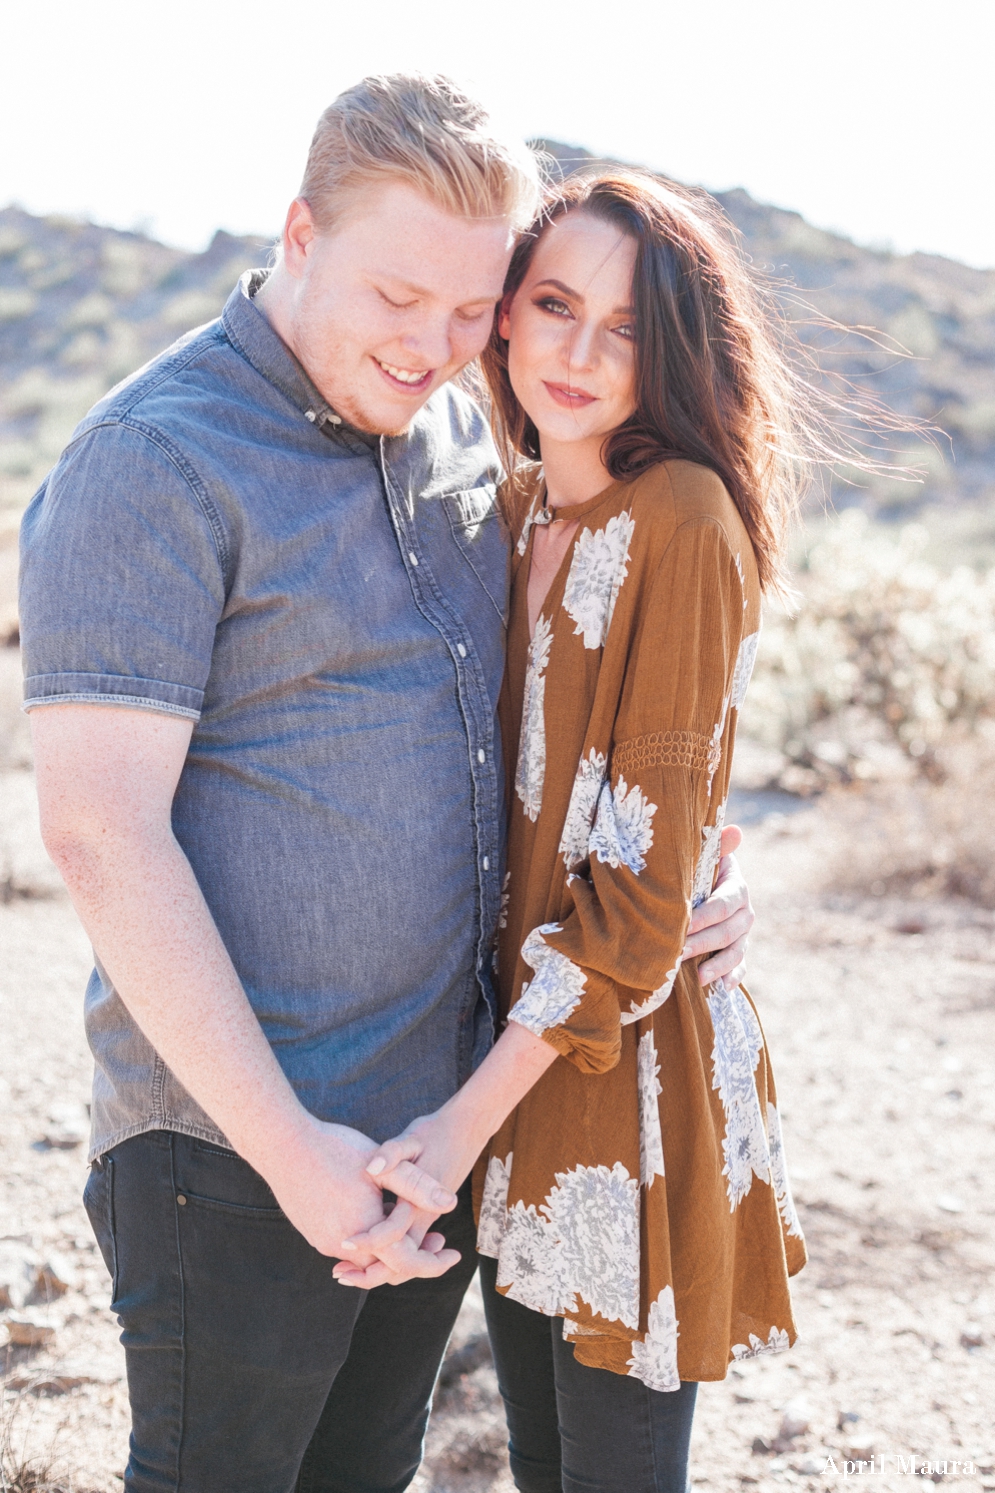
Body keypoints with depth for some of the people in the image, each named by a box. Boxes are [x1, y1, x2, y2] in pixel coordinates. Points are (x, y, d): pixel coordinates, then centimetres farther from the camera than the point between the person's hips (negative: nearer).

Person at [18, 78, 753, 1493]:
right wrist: (285, 1144, -20)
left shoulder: (458, 434, 8)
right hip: (237, 1145, -7)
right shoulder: (153, 464, -15)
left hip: (445, 1113, 7)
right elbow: (101, 832, -19)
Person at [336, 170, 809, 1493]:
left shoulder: (683, 523, -18)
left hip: (632, 1064, -7)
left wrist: (468, 1118, -22)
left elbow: (644, 882, -20)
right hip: (516, 1039, 7)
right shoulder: (518, 508, 6)